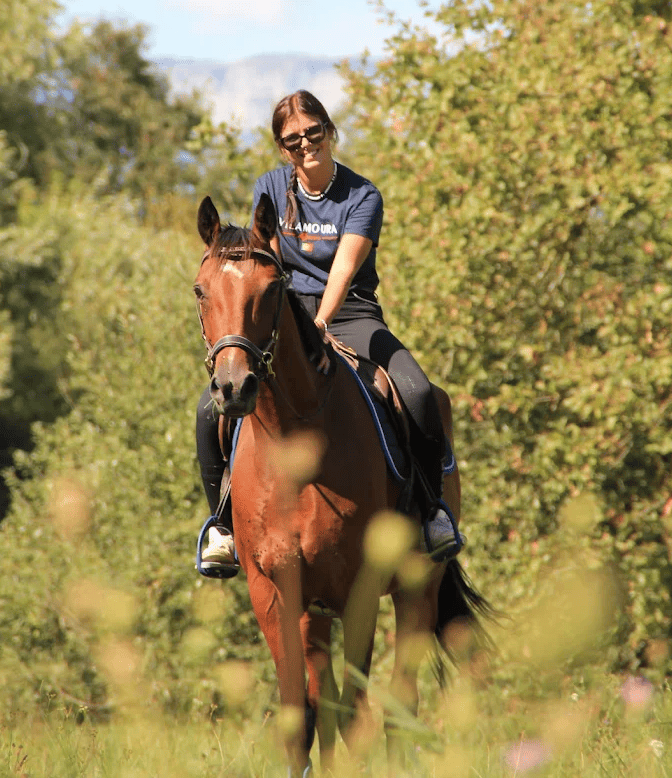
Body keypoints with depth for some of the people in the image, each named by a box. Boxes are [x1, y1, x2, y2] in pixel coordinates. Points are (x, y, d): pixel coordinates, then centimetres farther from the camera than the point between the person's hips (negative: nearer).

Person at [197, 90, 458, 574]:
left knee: (418, 394, -30)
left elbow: (344, 266, -20)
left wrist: (320, 324, -36)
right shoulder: (270, 189, 5)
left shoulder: (363, 197, -6)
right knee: (212, 409, -19)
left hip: (351, 316, -2)